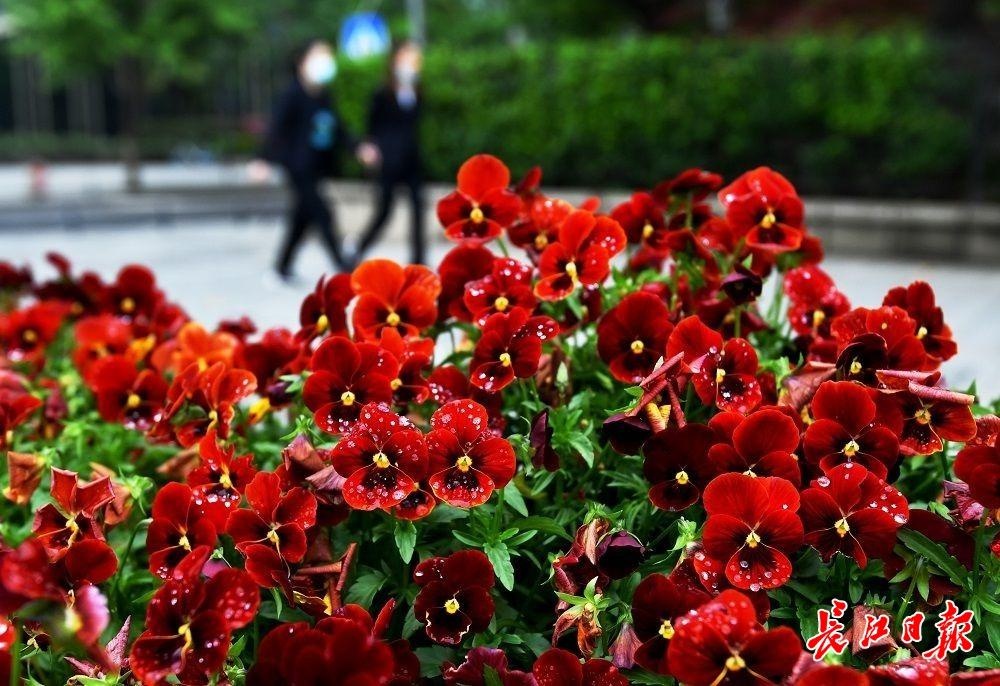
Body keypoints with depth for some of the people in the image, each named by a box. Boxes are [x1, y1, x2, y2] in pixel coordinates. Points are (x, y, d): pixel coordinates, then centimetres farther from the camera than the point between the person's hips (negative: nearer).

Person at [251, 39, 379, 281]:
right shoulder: (293, 95, -11)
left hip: (316, 168, 8)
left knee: (302, 219, 14)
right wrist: (265, 160, -18)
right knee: (323, 215, -11)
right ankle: (341, 265, -8)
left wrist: (358, 147, 6)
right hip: (299, 167, -8)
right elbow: (277, 129, -13)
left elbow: (338, 129, 16)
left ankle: (283, 267, 27)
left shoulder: (324, 96, 10)